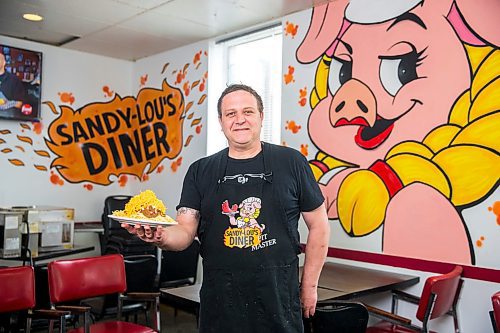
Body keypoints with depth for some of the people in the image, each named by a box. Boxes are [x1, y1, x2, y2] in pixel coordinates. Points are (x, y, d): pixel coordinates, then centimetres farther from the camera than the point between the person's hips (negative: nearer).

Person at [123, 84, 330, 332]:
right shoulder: (200, 171, 3)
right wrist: (162, 237, -24)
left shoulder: (290, 162, -2)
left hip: (278, 297, -1)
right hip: (219, 300, 2)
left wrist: (309, 285, 2)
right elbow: (185, 232, -2)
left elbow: (319, 226, 3)